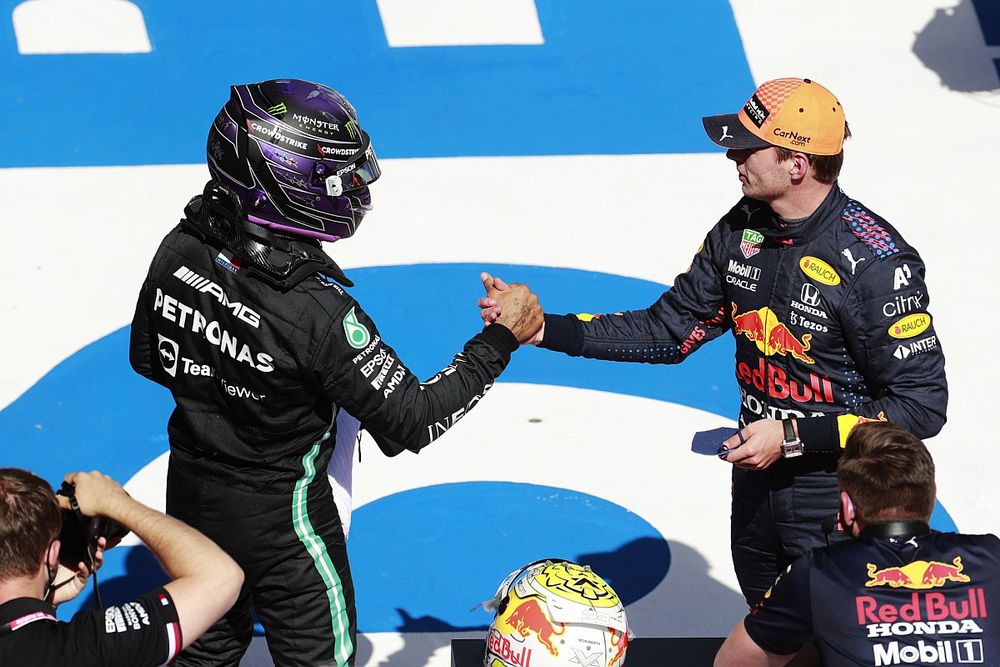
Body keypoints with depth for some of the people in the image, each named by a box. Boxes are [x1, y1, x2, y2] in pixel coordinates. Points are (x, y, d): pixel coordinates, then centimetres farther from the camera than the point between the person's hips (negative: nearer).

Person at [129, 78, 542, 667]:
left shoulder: (181, 250, -15)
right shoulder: (317, 310, -33)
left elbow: (148, 359, 2)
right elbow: (410, 423, -25)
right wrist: (500, 341, -17)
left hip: (191, 491, 6)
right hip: (279, 518, -6)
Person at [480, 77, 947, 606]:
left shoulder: (875, 261, -23)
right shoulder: (741, 231, -2)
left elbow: (921, 405, -22)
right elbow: (669, 331, 4)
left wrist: (793, 436, -24)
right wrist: (545, 329, -5)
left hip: (837, 497, -7)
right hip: (757, 475, 7)